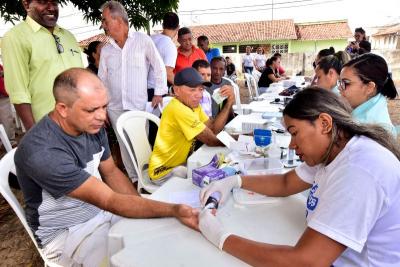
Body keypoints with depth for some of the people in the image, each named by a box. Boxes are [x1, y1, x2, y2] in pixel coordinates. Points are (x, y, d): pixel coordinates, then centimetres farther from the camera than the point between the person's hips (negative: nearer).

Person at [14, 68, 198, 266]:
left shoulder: (92, 126, -8)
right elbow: (109, 200, -32)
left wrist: (143, 209, -9)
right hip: (67, 232, -6)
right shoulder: (43, 153, -32)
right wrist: (173, 210, -36)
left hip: (102, 209, 7)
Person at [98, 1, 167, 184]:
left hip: (139, 105, -4)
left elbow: (159, 67, 1)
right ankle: (134, 179, 27)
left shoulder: (143, 41, -4)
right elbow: (102, 80, 13)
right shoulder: (105, 50, 8)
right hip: (115, 107, 5)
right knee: (124, 146, 11)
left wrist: (159, 93, -4)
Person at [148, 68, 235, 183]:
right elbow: (211, 140, -23)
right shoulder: (178, 109, -27)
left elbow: (213, 128, -2)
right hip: (164, 170, -9)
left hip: (182, 162, 9)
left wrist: (229, 104, -10)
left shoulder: (192, 104, 2)